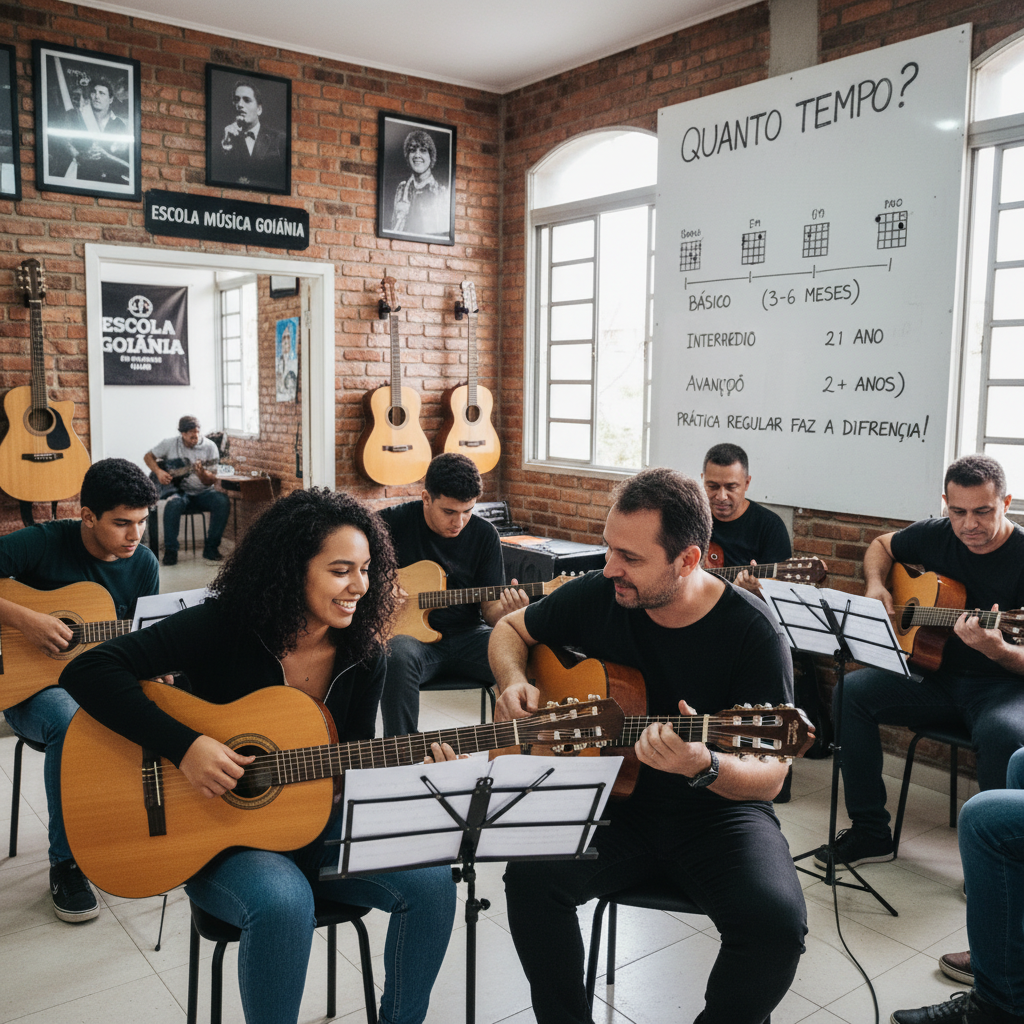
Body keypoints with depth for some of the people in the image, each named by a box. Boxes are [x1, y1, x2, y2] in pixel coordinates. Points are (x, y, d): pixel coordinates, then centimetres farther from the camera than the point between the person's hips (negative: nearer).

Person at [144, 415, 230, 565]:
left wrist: (202, 474, -27)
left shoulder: (209, 446, -2)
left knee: (222, 502, -30)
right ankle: (170, 550, -23)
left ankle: (211, 547, -16)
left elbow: (212, 481, -4)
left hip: (203, 492, 1)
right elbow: (148, 456, 14)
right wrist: (159, 472, -4)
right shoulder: (169, 444, 2)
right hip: (179, 490, -1)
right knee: (174, 504, -36)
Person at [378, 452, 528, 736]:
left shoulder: (484, 535, 4)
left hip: (467, 636, 2)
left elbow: (489, 608, 4)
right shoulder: (393, 522, -4)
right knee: (397, 658, -38)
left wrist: (503, 611, -20)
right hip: (410, 634, -2)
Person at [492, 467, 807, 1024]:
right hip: (614, 803, 2)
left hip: (716, 812, -2)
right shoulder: (596, 596, -6)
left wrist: (703, 767, -37)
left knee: (778, 921, -28)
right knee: (530, 874, -25)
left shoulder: (751, 632, -17)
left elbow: (769, 776, -15)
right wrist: (515, 682, -9)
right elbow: (510, 628, 13)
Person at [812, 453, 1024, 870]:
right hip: (936, 675, 5)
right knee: (853, 691, -16)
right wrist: (875, 586, 1)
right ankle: (870, 832, -6)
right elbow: (881, 545, 21)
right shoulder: (935, 535, 0)